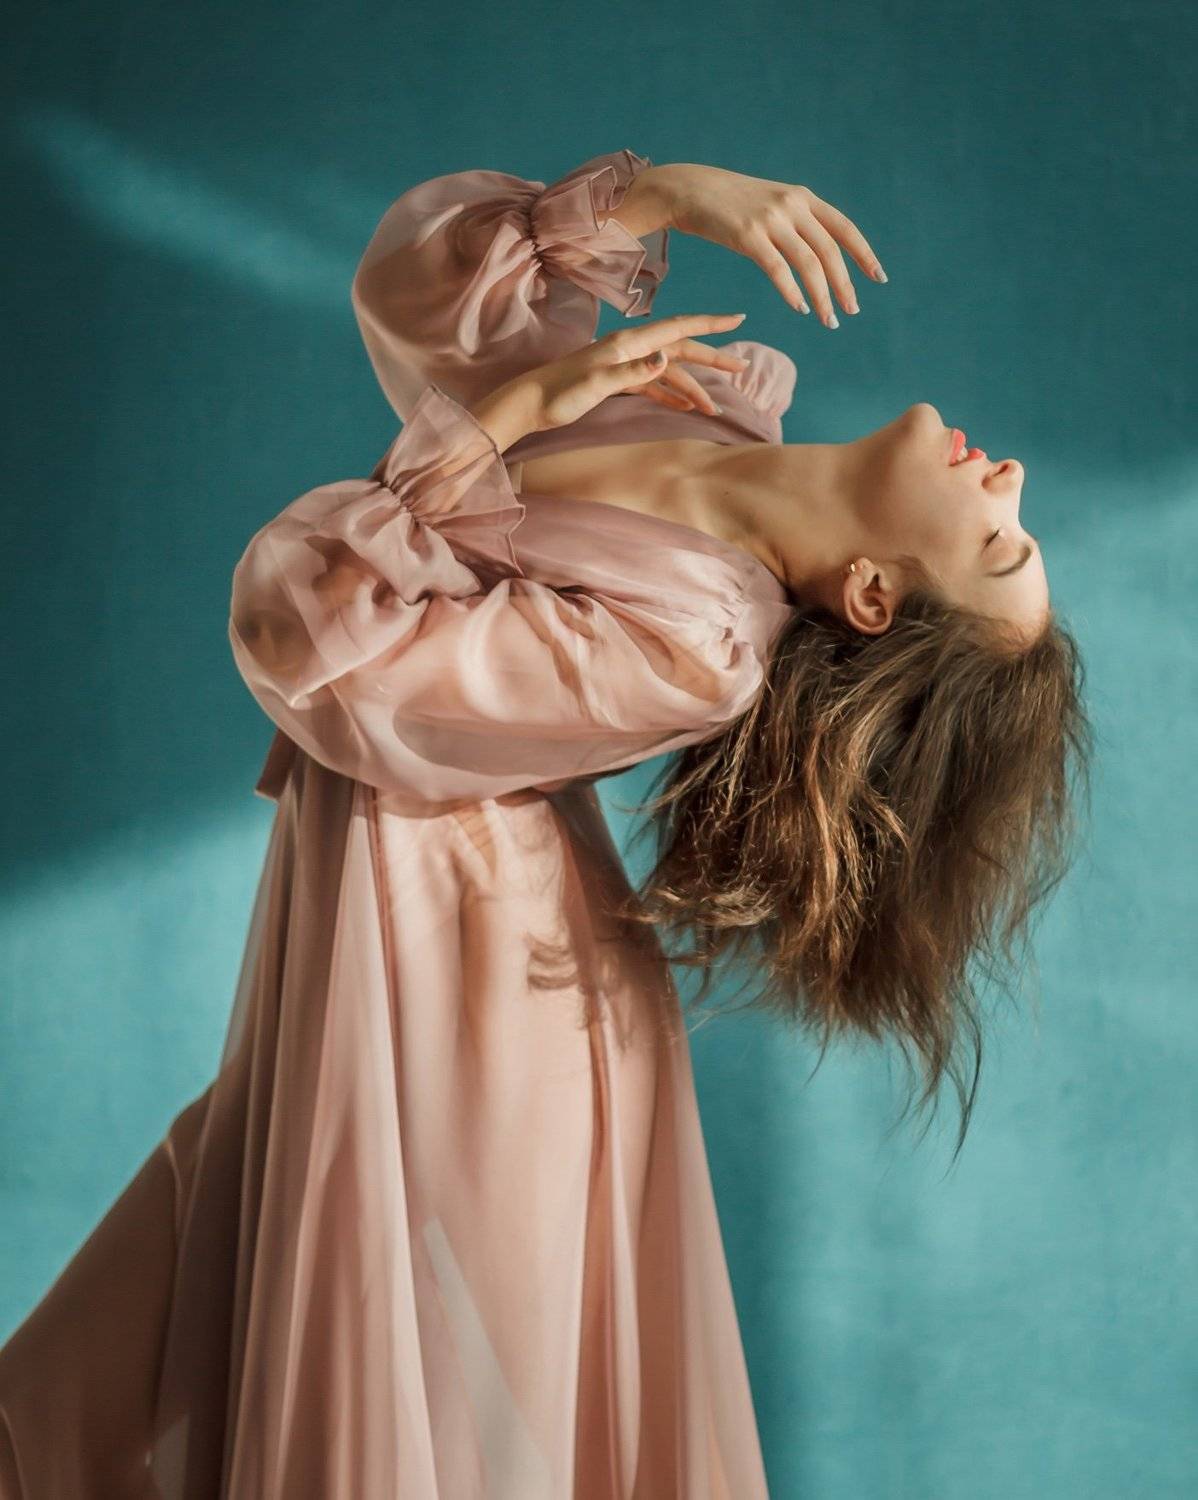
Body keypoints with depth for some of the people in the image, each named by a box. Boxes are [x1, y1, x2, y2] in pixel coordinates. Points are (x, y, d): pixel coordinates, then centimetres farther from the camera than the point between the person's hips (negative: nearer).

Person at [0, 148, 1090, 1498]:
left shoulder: (697, 649, -30)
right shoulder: (725, 394, -7)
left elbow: (310, 642, -28)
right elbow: (417, 275, 0)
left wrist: (507, 419, -21)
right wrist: (670, 195, -14)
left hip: (437, 927, -8)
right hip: (384, 877, 8)